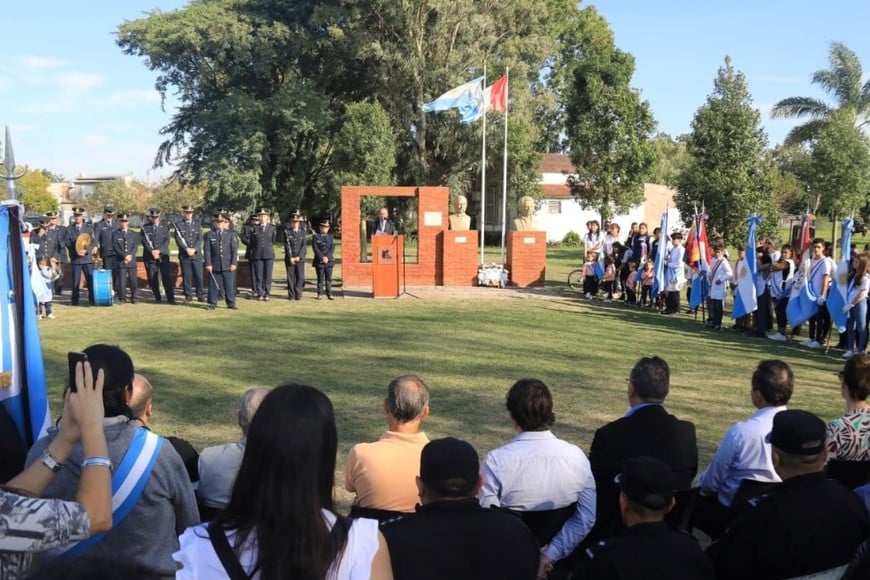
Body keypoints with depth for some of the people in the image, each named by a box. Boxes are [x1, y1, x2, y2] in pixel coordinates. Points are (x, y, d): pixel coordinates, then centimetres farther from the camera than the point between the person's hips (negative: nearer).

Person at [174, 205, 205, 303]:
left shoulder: (197, 224, 11)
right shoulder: (178, 224, 4)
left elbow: (200, 239, 2)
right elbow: (178, 239, -4)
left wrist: (194, 249, -13)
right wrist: (187, 249, -17)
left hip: (197, 254, 2)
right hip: (184, 255, -1)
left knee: (199, 276, 1)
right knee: (186, 276, 0)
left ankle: (201, 296, 9)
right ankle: (188, 296, 8)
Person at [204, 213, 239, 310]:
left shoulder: (231, 234, 8)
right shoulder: (209, 235, 7)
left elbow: (234, 250, 3)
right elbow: (207, 251, 3)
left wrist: (234, 263, -5)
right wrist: (208, 264, -5)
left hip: (228, 265, 0)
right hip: (214, 265, 0)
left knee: (230, 285, 1)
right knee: (213, 285, 2)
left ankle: (231, 304, 10)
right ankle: (212, 304, 11)